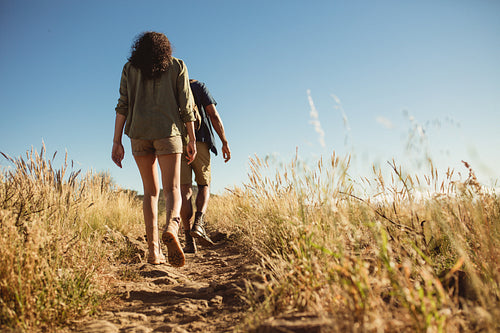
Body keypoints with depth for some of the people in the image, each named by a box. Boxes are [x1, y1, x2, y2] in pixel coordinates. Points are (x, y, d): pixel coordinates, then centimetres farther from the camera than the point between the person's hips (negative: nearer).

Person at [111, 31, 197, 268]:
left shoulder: (130, 68, 14)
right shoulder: (177, 66, 11)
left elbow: (123, 105, 4)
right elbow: (186, 105, 2)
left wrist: (117, 142, 2)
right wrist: (192, 140, 5)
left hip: (139, 132, 2)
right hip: (168, 131, -2)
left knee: (151, 191, 10)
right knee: (172, 189, -2)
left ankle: (153, 249, 0)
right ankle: (171, 227, -34)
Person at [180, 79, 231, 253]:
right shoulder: (199, 86, 12)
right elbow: (214, 116, 1)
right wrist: (225, 143, 2)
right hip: (199, 142, -1)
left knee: (185, 191, 0)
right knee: (204, 186, 13)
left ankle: (189, 241, -7)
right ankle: (198, 223, -12)